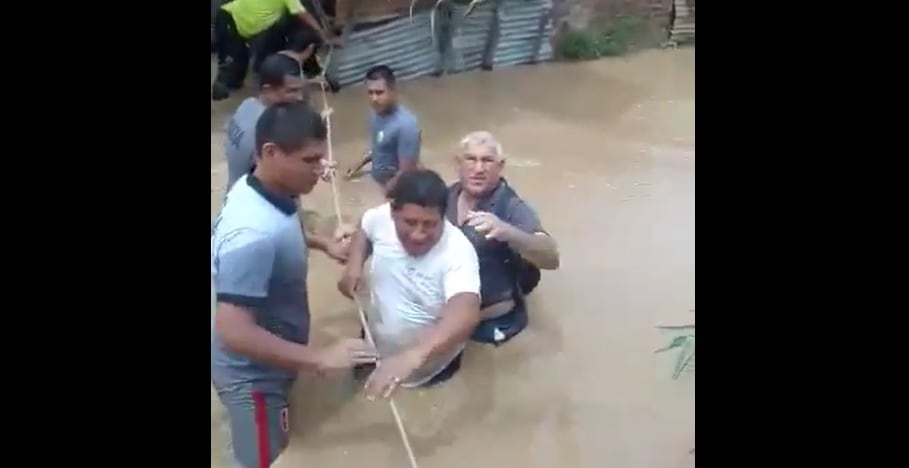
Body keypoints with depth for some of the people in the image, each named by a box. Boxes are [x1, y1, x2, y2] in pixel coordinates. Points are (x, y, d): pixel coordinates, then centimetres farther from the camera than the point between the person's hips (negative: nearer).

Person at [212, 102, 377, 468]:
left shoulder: (252, 189, -6)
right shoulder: (253, 233, -36)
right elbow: (233, 332, -37)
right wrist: (319, 359, -35)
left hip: (266, 365, 9)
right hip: (254, 377, -9)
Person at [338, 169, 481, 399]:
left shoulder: (457, 251, -35)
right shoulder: (383, 217, -20)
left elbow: (466, 313, -53)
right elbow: (363, 229, 6)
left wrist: (414, 355, -70)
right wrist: (354, 263, -15)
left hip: (431, 370, -4)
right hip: (377, 354, 4)